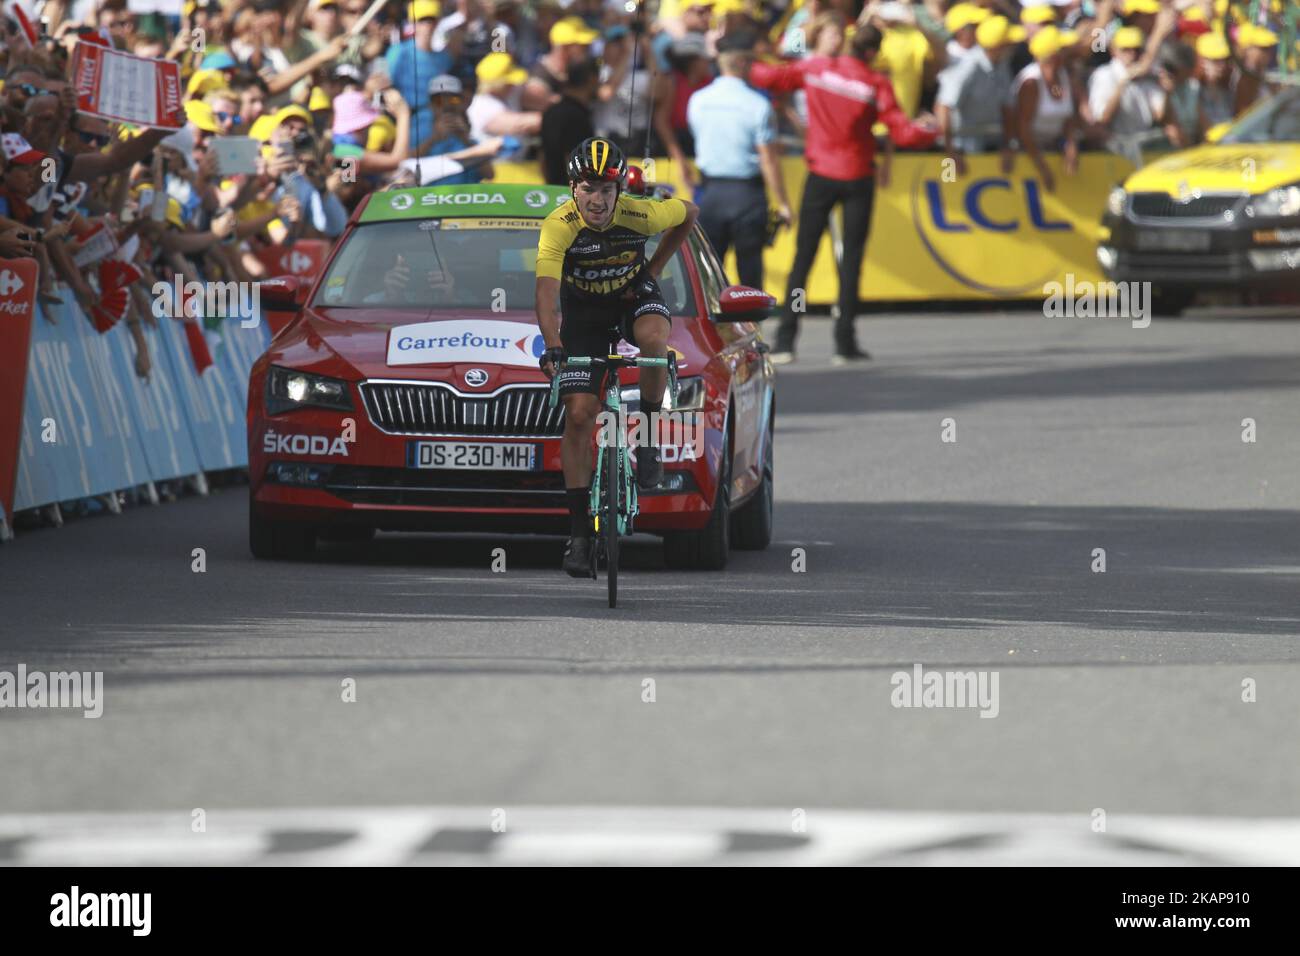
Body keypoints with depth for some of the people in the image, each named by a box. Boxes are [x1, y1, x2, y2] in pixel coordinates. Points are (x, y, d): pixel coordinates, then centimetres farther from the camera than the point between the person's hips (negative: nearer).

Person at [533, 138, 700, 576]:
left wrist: (656, 266, -5)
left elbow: (689, 212, -2)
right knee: (578, 414, -8)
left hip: (634, 293, 0)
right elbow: (547, 290, -40)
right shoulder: (558, 227, -30)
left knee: (654, 338, -36)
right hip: (584, 308, 0)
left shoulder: (640, 214, -25)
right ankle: (579, 531, -2)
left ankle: (649, 434, -12)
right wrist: (553, 347, -55)